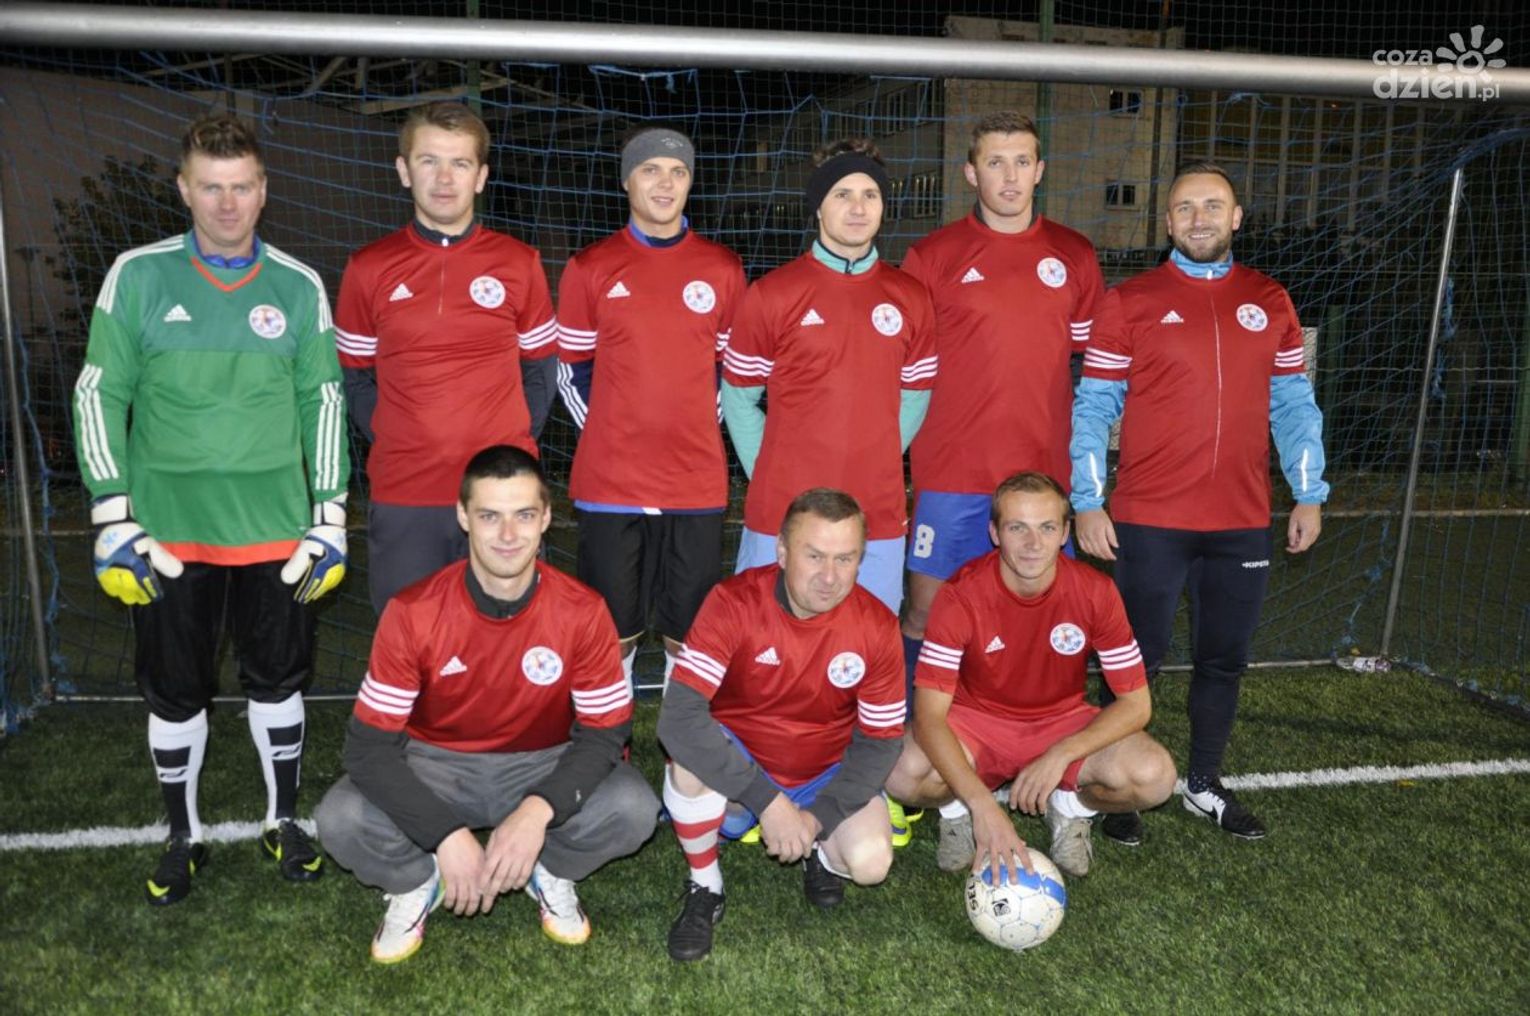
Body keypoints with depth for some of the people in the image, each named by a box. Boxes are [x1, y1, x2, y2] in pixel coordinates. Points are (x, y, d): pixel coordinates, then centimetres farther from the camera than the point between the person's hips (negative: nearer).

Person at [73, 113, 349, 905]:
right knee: (174, 692, 10)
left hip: (275, 531, 1)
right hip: (167, 533, -1)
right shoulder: (138, 277, -2)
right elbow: (99, 395, 0)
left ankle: (283, 821, 32)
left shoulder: (299, 287, 2)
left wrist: (330, 517, 4)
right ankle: (183, 835, 31)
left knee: (277, 681, 12)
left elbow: (323, 401, 6)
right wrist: (113, 520, -5)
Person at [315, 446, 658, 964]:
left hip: (543, 765, 0)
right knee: (340, 820, -28)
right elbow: (370, 745, -19)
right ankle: (417, 883, 7)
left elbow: (605, 732, -14)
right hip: (436, 766, 0)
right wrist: (447, 834, -31)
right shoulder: (413, 612, -21)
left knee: (634, 810, -27)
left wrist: (539, 810, -32)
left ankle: (550, 873, 6)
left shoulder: (581, 610, -20)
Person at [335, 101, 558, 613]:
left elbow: (539, 372, 10)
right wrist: (393, 446, 0)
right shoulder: (369, 268, 5)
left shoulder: (519, 263, 4)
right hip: (401, 499, 1)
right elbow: (356, 377, 11)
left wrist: (511, 446, 0)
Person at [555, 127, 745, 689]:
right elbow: (572, 371, 9)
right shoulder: (590, 268, 2)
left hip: (697, 482, 1)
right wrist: (608, 439, 3)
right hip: (609, 484, -1)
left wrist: (698, 433, 8)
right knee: (612, 631, 8)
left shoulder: (723, 268, 5)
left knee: (689, 631, 9)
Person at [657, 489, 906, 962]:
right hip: (736, 770, -1)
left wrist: (818, 816, -20)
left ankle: (819, 851, 14)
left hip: (826, 776, 2)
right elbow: (678, 717, -33)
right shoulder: (734, 602, -23)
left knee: (870, 861, -24)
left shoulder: (877, 626, -15)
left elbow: (879, 741, -7)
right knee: (690, 762, -34)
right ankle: (704, 886, -6)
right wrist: (767, 801, -36)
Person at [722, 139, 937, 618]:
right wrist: (766, 476, -1)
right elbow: (737, 396, 4)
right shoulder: (772, 293, -3)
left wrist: (873, 465, 6)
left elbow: (915, 396, 14)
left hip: (880, 520, 2)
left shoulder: (910, 297, 6)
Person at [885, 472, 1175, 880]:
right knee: (904, 773, -32)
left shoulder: (1095, 592, -17)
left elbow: (1135, 703, -12)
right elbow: (929, 714, -26)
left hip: (1064, 724, 2)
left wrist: (1061, 756, -27)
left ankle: (1072, 806, 7)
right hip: (976, 724, -1)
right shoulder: (960, 596, -22)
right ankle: (958, 809, 5)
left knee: (1154, 775, -27)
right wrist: (983, 805, -39)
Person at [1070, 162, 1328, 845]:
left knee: (1224, 659, 13)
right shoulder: (1130, 301, -1)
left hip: (1243, 522, 4)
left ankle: (1205, 784, 30)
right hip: (1149, 522, -3)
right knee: (1138, 660, 4)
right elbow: (1093, 408, -4)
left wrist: (1309, 494, 7)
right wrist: (1087, 502, -10)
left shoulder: (1270, 302, 9)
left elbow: (1293, 405, 12)